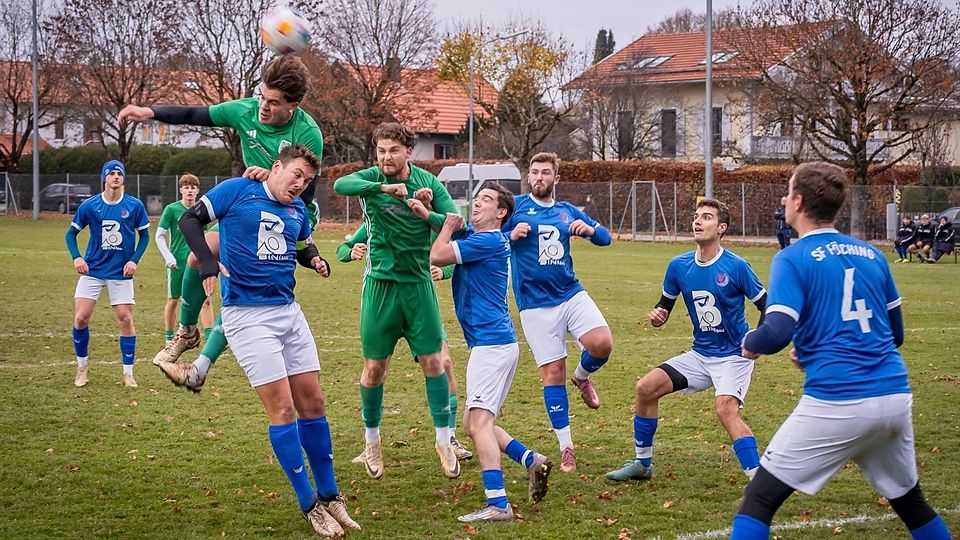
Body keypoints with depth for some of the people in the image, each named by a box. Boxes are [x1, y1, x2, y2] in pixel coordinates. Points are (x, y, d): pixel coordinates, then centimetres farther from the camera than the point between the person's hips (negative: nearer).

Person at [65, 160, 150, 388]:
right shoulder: (89, 206, -2)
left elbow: (144, 235, 8)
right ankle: (82, 367, 13)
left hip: (121, 273, 0)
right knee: (81, 318, -6)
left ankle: (128, 373, 7)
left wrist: (134, 260, -5)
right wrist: (76, 257, -8)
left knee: (126, 319, -3)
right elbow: (70, 234, 8)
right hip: (92, 271, 1)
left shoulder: (134, 206, -3)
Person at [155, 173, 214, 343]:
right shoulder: (171, 209, -4)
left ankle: (210, 336, -7)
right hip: (177, 263, -2)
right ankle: (169, 337, 21)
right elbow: (159, 236, -4)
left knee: (205, 299, -8)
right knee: (173, 300, 8)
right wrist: (169, 257, -13)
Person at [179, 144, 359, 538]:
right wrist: (208, 262, -17)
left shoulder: (298, 211, 12)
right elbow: (190, 219, -3)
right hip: (247, 315, -6)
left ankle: (329, 496, 19)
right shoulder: (237, 191, -4)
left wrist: (314, 259, 6)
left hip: (289, 311, 6)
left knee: (312, 402, 7)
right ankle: (309, 506, 0)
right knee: (282, 407, -8)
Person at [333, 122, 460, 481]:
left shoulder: (428, 183, 0)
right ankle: (371, 440, 23)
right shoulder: (373, 178, -4)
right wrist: (384, 187, -40)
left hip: (418, 283, 1)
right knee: (375, 367, 3)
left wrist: (428, 213, -25)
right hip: (380, 283, -1)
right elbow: (340, 185, -26)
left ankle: (444, 440, 12)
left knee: (433, 362, 0)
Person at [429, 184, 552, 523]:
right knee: (473, 424, 14)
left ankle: (497, 505, -21)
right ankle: (533, 462, 14)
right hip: (494, 344, 10)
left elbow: (436, 256, -13)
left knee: (479, 421, -16)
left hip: (492, 344, -10)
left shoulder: (489, 241, -12)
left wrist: (449, 225, 5)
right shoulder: (472, 235, 17)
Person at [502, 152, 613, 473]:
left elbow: (605, 237, 16)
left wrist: (589, 229, -6)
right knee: (553, 373, -3)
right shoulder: (516, 206, 3)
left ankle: (582, 377, 16)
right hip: (535, 305, -3)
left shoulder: (567, 211, 13)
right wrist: (511, 235, -19)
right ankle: (566, 449, 8)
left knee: (602, 344, -21)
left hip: (571, 294, 3)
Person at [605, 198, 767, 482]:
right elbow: (665, 304, 12)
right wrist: (657, 315, -11)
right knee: (646, 387, -2)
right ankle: (642, 464, 16)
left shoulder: (736, 267, -16)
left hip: (734, 355, -6)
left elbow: (767, 306, -8)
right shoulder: (678, 266, -1)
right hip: (700, 354, 6)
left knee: (725, 409, -30)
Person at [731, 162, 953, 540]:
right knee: (911, 502, 24)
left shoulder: (793, 259, -4)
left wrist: (750, 344, 7)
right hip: (895, 397, 6)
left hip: (836, 403, -6)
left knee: (759, 499, 2)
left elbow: (777, 333, -16)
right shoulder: (871, 255, 14)